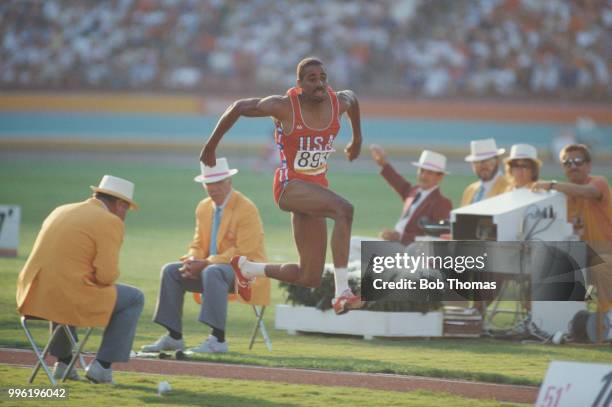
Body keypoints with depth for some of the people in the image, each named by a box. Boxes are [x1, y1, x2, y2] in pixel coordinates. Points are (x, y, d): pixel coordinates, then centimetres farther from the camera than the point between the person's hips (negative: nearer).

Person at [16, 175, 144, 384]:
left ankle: (63, 361, 31)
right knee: (134, 299, 11)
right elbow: (107, 275, -12)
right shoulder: (109, 222, -5)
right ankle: (102, 365, 7)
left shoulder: (61, 211, 19)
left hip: (33, 296, 7)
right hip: (71, 298, -7)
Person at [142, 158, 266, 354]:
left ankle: (218, 339, -37)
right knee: (170, 270, -7)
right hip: (208, 266, 8)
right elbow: (198, 244, 16)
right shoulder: (203, 208, 10)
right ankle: (174, 337, -6)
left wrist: (205, 263, -24)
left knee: (212, 272, -37)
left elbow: (243, 251, -20)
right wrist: (193, 260, -10)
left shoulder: (246, 209, -14)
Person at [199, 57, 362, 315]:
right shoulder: (284, 107, -15)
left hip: (316, 188, 7)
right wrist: (211, 146, 5)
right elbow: (238, 108, -3)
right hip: (290, 185, -7)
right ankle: (342, 294, -36)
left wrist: (357, 138, 36)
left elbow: (352, 98, 25)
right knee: (344, 209, -36)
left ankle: (247, 268, 33)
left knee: (310, 279, 5)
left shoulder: (338, 102, -1)